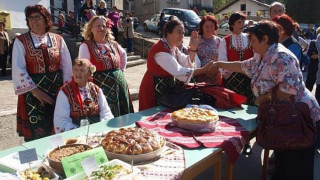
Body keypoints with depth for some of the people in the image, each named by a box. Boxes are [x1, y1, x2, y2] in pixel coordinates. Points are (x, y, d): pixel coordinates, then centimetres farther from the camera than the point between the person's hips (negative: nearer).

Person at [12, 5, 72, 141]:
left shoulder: (58, 40, 6)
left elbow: (67, 66, 7)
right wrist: (36, 91, -15)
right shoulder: (21, 41, -3)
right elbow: (18, 70, -9)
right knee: (35, 133, 2)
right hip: (33, 91, -2)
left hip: (57, 89, 3)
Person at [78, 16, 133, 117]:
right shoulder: (85, 46, -5)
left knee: (122, 117, 12)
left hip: (119, 85, 6)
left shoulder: (113, 44, 11)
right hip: (101, 86, -5)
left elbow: (123, 55, 31)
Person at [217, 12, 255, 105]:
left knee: (249, 102, 1)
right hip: (231, 78, -1)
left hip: (249, 77, 1)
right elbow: (222, 60, 0)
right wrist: (225, 74, -10)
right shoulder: (225, 41, 3)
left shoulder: (250, 39, 5)